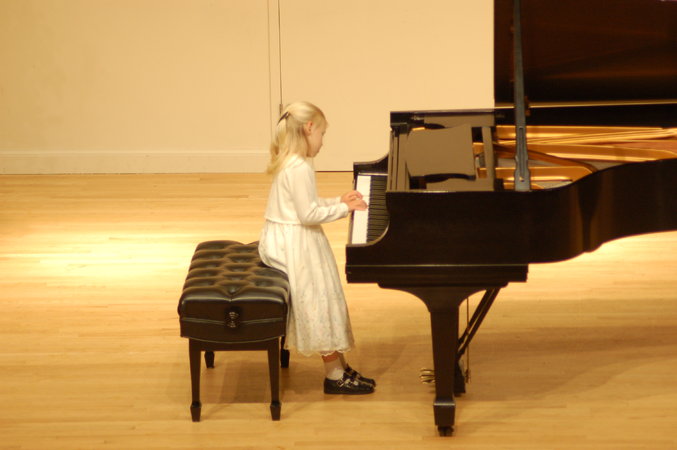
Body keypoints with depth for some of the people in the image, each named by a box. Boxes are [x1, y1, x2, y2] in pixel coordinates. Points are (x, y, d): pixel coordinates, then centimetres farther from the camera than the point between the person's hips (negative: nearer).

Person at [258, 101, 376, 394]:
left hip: (284, 239, 11)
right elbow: (309, 215, -22)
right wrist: (344, 208, -13)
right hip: (294, 246, -11)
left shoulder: (289, 163, 11)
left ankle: (340, 368, 16)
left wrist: (338, 202, 11)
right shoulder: (300, 168, -21)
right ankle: (335, 376, 1)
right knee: (320, 303, -6)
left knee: (324, 302, 12)